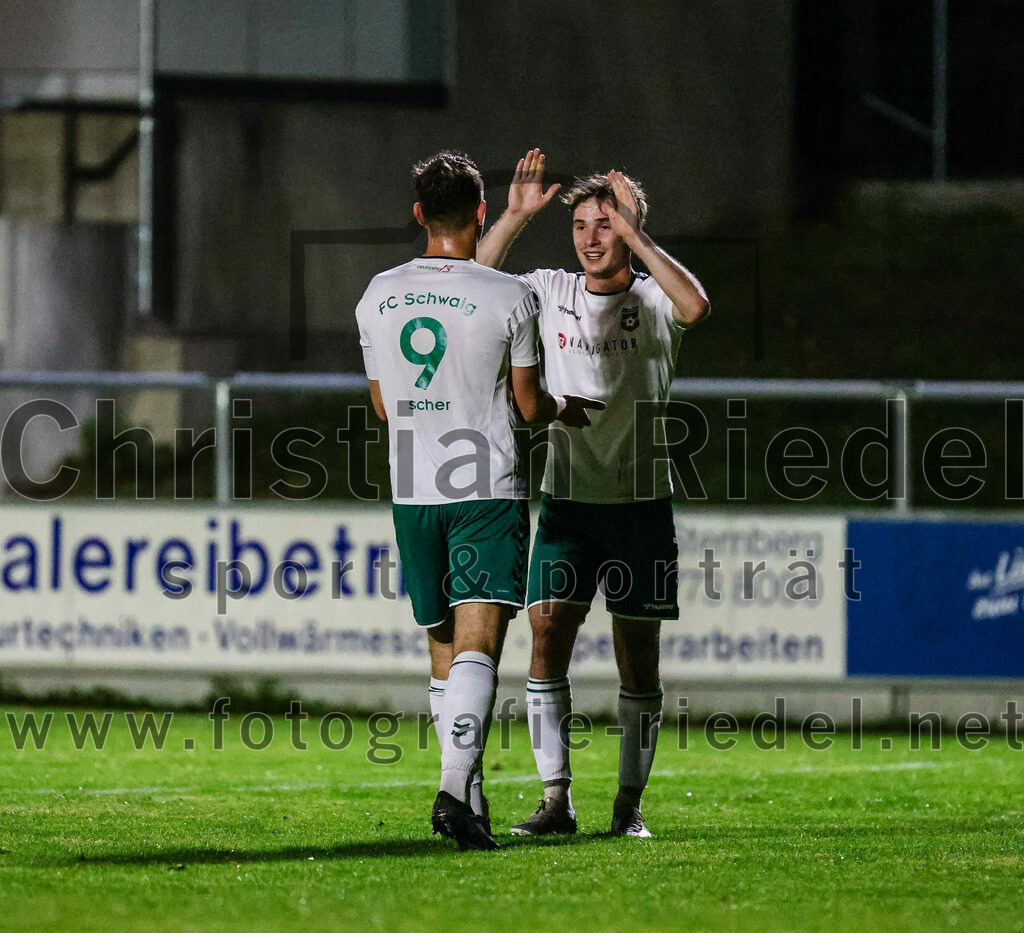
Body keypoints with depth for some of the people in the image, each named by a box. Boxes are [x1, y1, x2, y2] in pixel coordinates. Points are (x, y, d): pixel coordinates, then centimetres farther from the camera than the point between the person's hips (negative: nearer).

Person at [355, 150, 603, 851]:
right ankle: (456, 790, -28)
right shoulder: (509, 296, -7)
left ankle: (468, 796, 19)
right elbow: (530, 405, -1)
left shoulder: (378, 296, 6)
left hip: (412, 494, 4)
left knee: (443, 651, 15)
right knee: (478, 645, -12)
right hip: (488, 490, -4)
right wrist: (566, 409, 21)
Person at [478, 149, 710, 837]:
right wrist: (515, 218, -9)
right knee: (548, 635, -10)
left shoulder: (653, 301, -2)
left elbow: (695, 304, -24)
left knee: (638, 656, 1)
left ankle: (630, 805, 9)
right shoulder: (550, 292, 7)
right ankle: (557, 799, -6)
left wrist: (633, 233, -22)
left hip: (642, 503, -2)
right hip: (567, 498, 2)